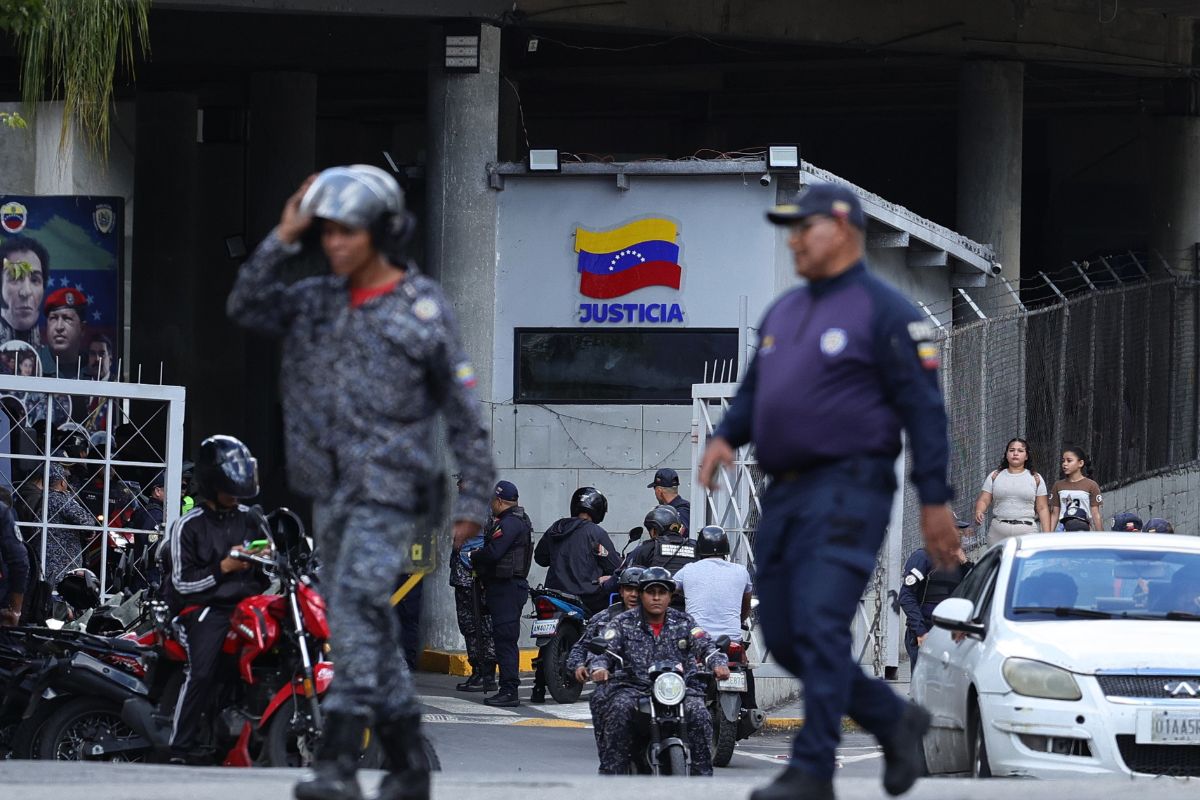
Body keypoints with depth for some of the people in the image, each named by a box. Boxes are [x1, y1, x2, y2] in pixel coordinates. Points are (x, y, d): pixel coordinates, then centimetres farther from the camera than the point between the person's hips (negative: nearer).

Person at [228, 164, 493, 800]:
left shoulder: (424, 310, -7)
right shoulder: (316, 301, 9)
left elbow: (463, 409, -4)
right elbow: (246, 308, -3)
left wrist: (474, 497, -6)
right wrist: (284, 238, -11)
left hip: (391, 490, -7)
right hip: (331, 490, 7)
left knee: (357, 605, -21)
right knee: (365, 626, 10)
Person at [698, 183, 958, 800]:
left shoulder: (884, 311, -5)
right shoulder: (783, 312, 18)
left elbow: (923, 408, -8)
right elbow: (753, 393, 24)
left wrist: (935, 500, -12)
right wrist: (725, 437, 2)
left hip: (847, 489, -8)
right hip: (785, 494, 8)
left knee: (819, 626, -16)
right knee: (784, 638, 8)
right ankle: (894, 721, 23)